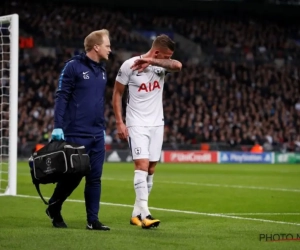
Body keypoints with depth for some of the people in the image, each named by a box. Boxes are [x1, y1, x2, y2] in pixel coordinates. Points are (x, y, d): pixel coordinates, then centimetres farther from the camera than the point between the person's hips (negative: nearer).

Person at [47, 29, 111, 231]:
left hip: (97, 135, 6)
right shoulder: (73, 66, -9)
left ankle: (93, 220, 7)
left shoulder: (102, 70, 13)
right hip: (76, 134, -6)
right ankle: (54, 208, 22)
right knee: (73, 175, 1)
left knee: (95, 178, 3)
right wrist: (58, 127, -15)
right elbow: (61, 97, -10)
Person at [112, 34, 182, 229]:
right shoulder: (129, 65, -10)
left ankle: (137, 213, 15)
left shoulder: (162, 65, 1)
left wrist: (151, 61, -26)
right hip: (136, 125, -5)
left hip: (157, 124, 5)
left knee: (151, 169, 6)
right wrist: (119, 122, -8)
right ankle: (145, 214, -22)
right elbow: (117, 93, -2)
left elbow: (178, 66, -21)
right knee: (142, 165, -16)